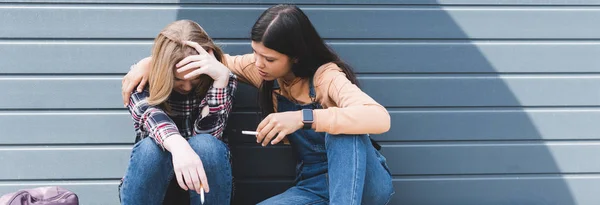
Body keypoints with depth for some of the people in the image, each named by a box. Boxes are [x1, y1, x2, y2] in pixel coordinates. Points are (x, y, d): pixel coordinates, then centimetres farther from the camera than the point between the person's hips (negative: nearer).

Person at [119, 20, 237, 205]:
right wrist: (178, 146, -54)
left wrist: (221, 77, -34)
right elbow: (152, 116, -32)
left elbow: (207, 133, -24)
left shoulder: (222, 77, -10)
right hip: (152, 178, 0)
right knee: (152, 147, -33)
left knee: (204, 145, -33)